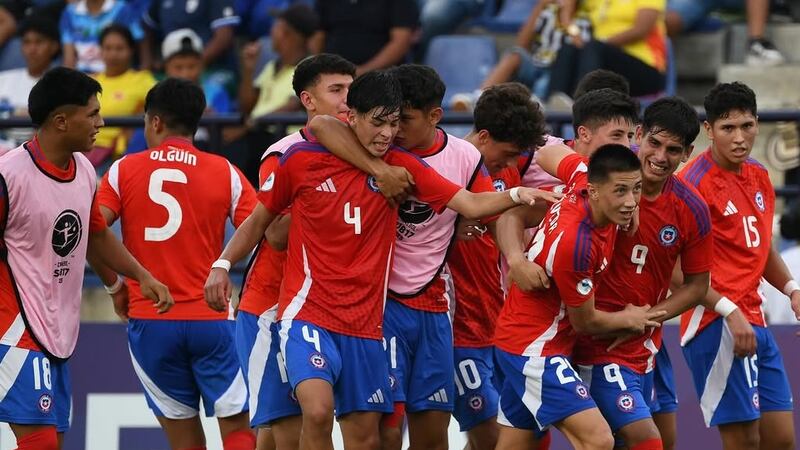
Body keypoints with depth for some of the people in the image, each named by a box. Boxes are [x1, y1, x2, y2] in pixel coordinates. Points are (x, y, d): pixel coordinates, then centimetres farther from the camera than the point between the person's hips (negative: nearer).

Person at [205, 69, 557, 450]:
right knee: (318, 410, -26)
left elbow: (471, 204, -5)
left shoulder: (400, 167, 2)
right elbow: (260, 220, 11)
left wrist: (516, 196, -23)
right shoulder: (301, 160, -3)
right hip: (308, 314, -4)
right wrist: (223, 264, 1)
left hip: (365, 324, 4)